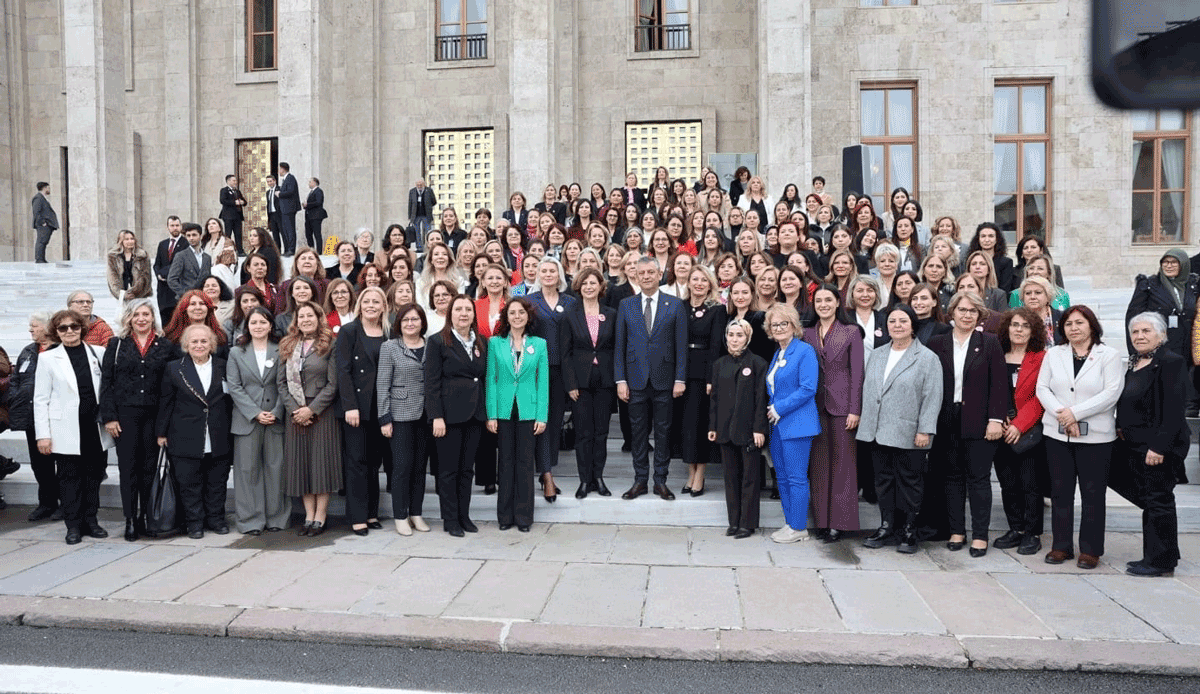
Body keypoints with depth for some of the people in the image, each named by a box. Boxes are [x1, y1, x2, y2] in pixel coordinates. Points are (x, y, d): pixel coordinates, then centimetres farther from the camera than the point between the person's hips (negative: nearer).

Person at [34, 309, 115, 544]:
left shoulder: (98, 353, 7)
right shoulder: (48, 358, 4)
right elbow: (40, 399, 2)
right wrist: (43, 434, -4)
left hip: (96, 428, 2)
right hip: (66, 432, -2)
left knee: (94, 476, 8)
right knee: (69, 478, 3)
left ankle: (91, 520, 21)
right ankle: (73, 525, 14)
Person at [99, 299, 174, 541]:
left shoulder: (165, 346, 6)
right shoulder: (117, 345, 6)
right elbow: (106, 382, 4)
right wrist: (109, 417, -4)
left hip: (154, 415, 1)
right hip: (125, 414, 0)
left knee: (150, 467, 5)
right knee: (128, 467, 1)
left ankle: (147, 518, 16)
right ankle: (130, 520, 8)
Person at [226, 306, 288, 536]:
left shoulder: (280, 351, 7)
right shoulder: (236, 353, 8)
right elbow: (234, 387, 2)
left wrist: (276, 413, -9)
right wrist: (256, 413, -9)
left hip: (276, 420, 0)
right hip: (247, 420, 0)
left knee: (275, 468, 2)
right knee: (248, 469, 2)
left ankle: (276, 518, 12)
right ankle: (250, 520, 10)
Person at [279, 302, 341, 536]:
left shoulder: (329, 346, -2)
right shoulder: (288, 347, 11)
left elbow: (333, 384, -7)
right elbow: (281, 381, 7)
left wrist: (311, 409, -13)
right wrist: (294, 409, -6)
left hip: (322, 411, -4)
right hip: (294, 413, 4)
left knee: (322, 461, -2)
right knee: (301, 463, 5)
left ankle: (320, 518, 5)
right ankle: (309, 516, 13)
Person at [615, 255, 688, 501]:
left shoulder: (675, 305, 3)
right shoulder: (626, 305, 6)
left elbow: (681, 345, 1)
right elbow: (620, 345, 5)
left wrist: (680, 379, -5)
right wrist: (620, 379, -2)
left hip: (664, 379, -1)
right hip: (636, 379, 1)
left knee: (663, 431, 5)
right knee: (638, 432, 7)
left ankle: (661, 481, 16)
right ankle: (640, 480, 18)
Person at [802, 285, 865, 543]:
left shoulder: (851, 331, 1)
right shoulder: (807, 333, 9)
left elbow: (857, 372, -3)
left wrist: (855, 410, -9)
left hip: (842, 405, -3)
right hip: (815, 405, 3)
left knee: (842, 463, 1)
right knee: (818, 464, 7)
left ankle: (839, 522, 7)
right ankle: (822, 521, 15)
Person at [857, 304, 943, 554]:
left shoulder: (927, 358, -3)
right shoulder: (877, 356, 14)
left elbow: (932, 398, -8)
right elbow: (867, 390, 17)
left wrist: (925, 430, -14)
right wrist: (866, 423, 11)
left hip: (908, 436, -5)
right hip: (878, 432, 5)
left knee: (909, 482, 3)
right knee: (884, 481, 11)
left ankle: (909, 531, 15)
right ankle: (886, 528, 21)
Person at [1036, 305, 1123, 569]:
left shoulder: (1109, 356, 0)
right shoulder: (1054, 354, 10)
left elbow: (1111, 393, -10)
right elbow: (1042, 388, 3)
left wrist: (1075, 413, -16)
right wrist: (1062, 414, -12)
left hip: (1095, 436, -3)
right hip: (1057, 434, 3)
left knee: (1093, 493, 3)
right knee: (1060, 491, 7)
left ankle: (1090, 549, 13)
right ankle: (1061, 546, 17)